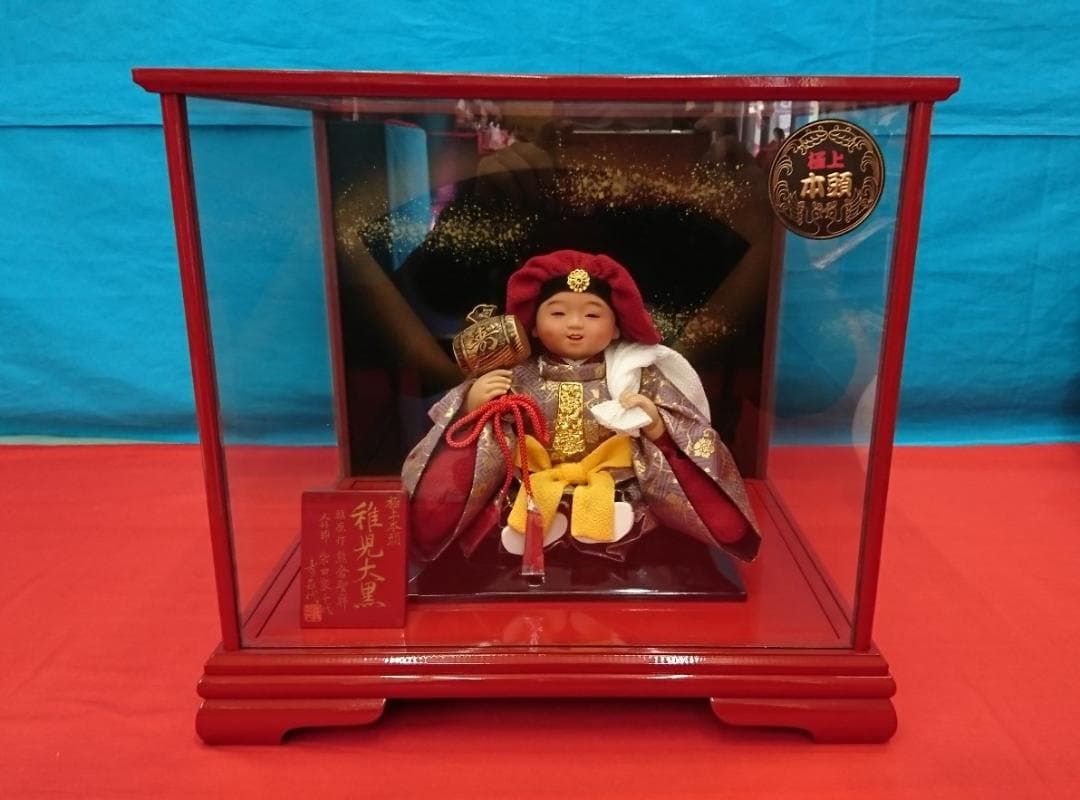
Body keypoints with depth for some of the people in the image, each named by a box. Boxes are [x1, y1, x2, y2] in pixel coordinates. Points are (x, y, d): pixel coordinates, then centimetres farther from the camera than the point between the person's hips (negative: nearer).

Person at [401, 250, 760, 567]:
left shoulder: (639, 376, 1)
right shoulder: (515, 377, 1)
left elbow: (675, 438, 3)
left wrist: (657, 428, -16)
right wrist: (471, 406, -13)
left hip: (618, 502, 0)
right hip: (531, 498, 0)